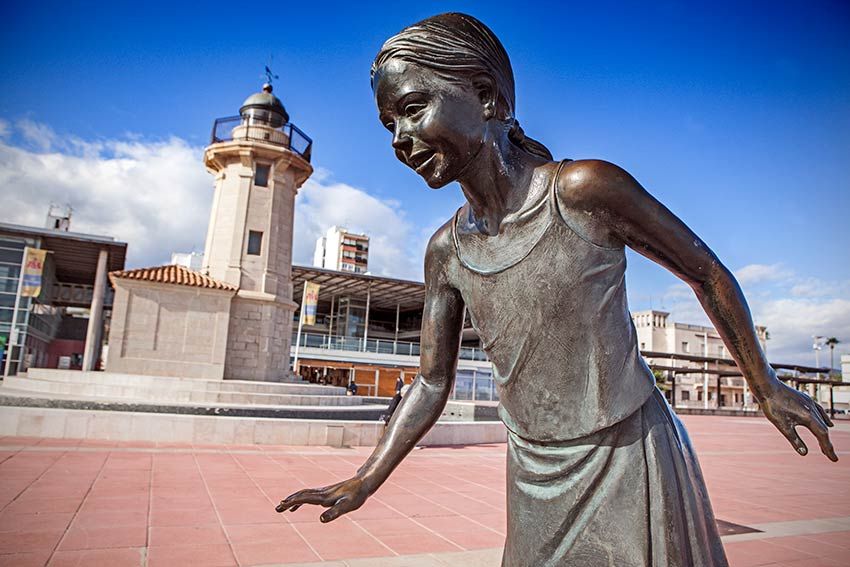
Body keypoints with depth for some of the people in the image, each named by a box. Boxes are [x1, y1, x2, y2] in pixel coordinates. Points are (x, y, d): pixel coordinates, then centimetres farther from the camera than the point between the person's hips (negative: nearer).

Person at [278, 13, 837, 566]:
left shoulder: (584, 190, -19)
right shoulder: (446, 251, -4)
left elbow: (705, 270, -5)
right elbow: (433, 383, 3)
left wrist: (767, 387, 4)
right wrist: (365, 481, -5)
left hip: (629, 461, -3)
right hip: (535, 480, 4)